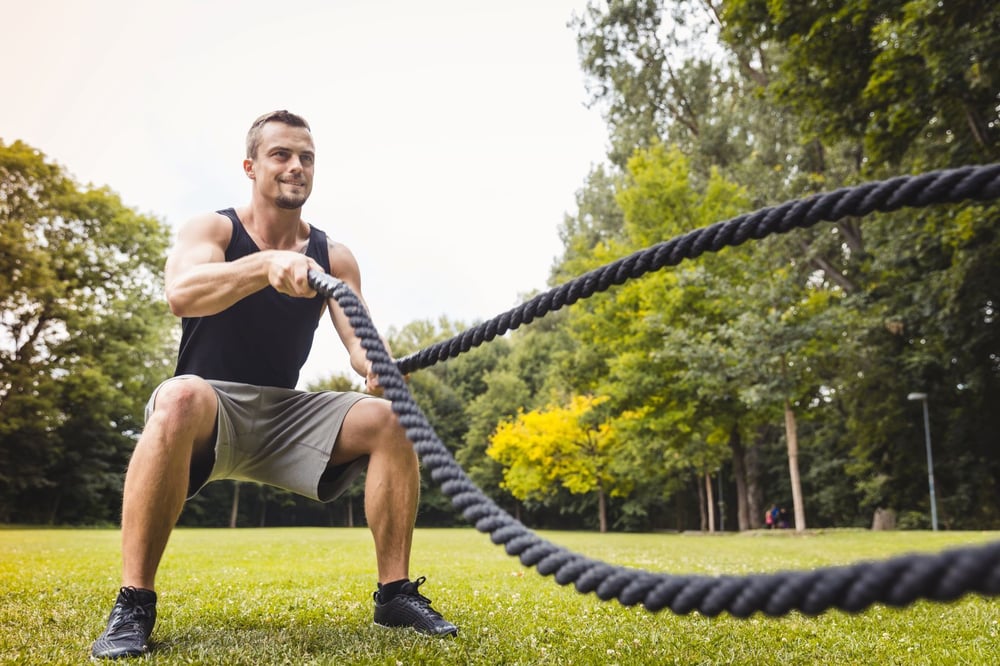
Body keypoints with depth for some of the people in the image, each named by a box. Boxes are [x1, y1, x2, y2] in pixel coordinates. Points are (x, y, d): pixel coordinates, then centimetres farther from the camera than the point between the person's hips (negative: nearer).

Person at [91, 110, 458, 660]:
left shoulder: (333, 257, 6)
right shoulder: (210, 229, -3)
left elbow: (359, 339, -7)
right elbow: (180, 294, -26)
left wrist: (379, 369, -32)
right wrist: (267, 264, -44)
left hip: (287, 415, 4)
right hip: (208, 411, -3)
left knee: (388, 418, -18)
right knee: (183, 397, -37)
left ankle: (395, 592, -7)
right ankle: (133, 604, -27)